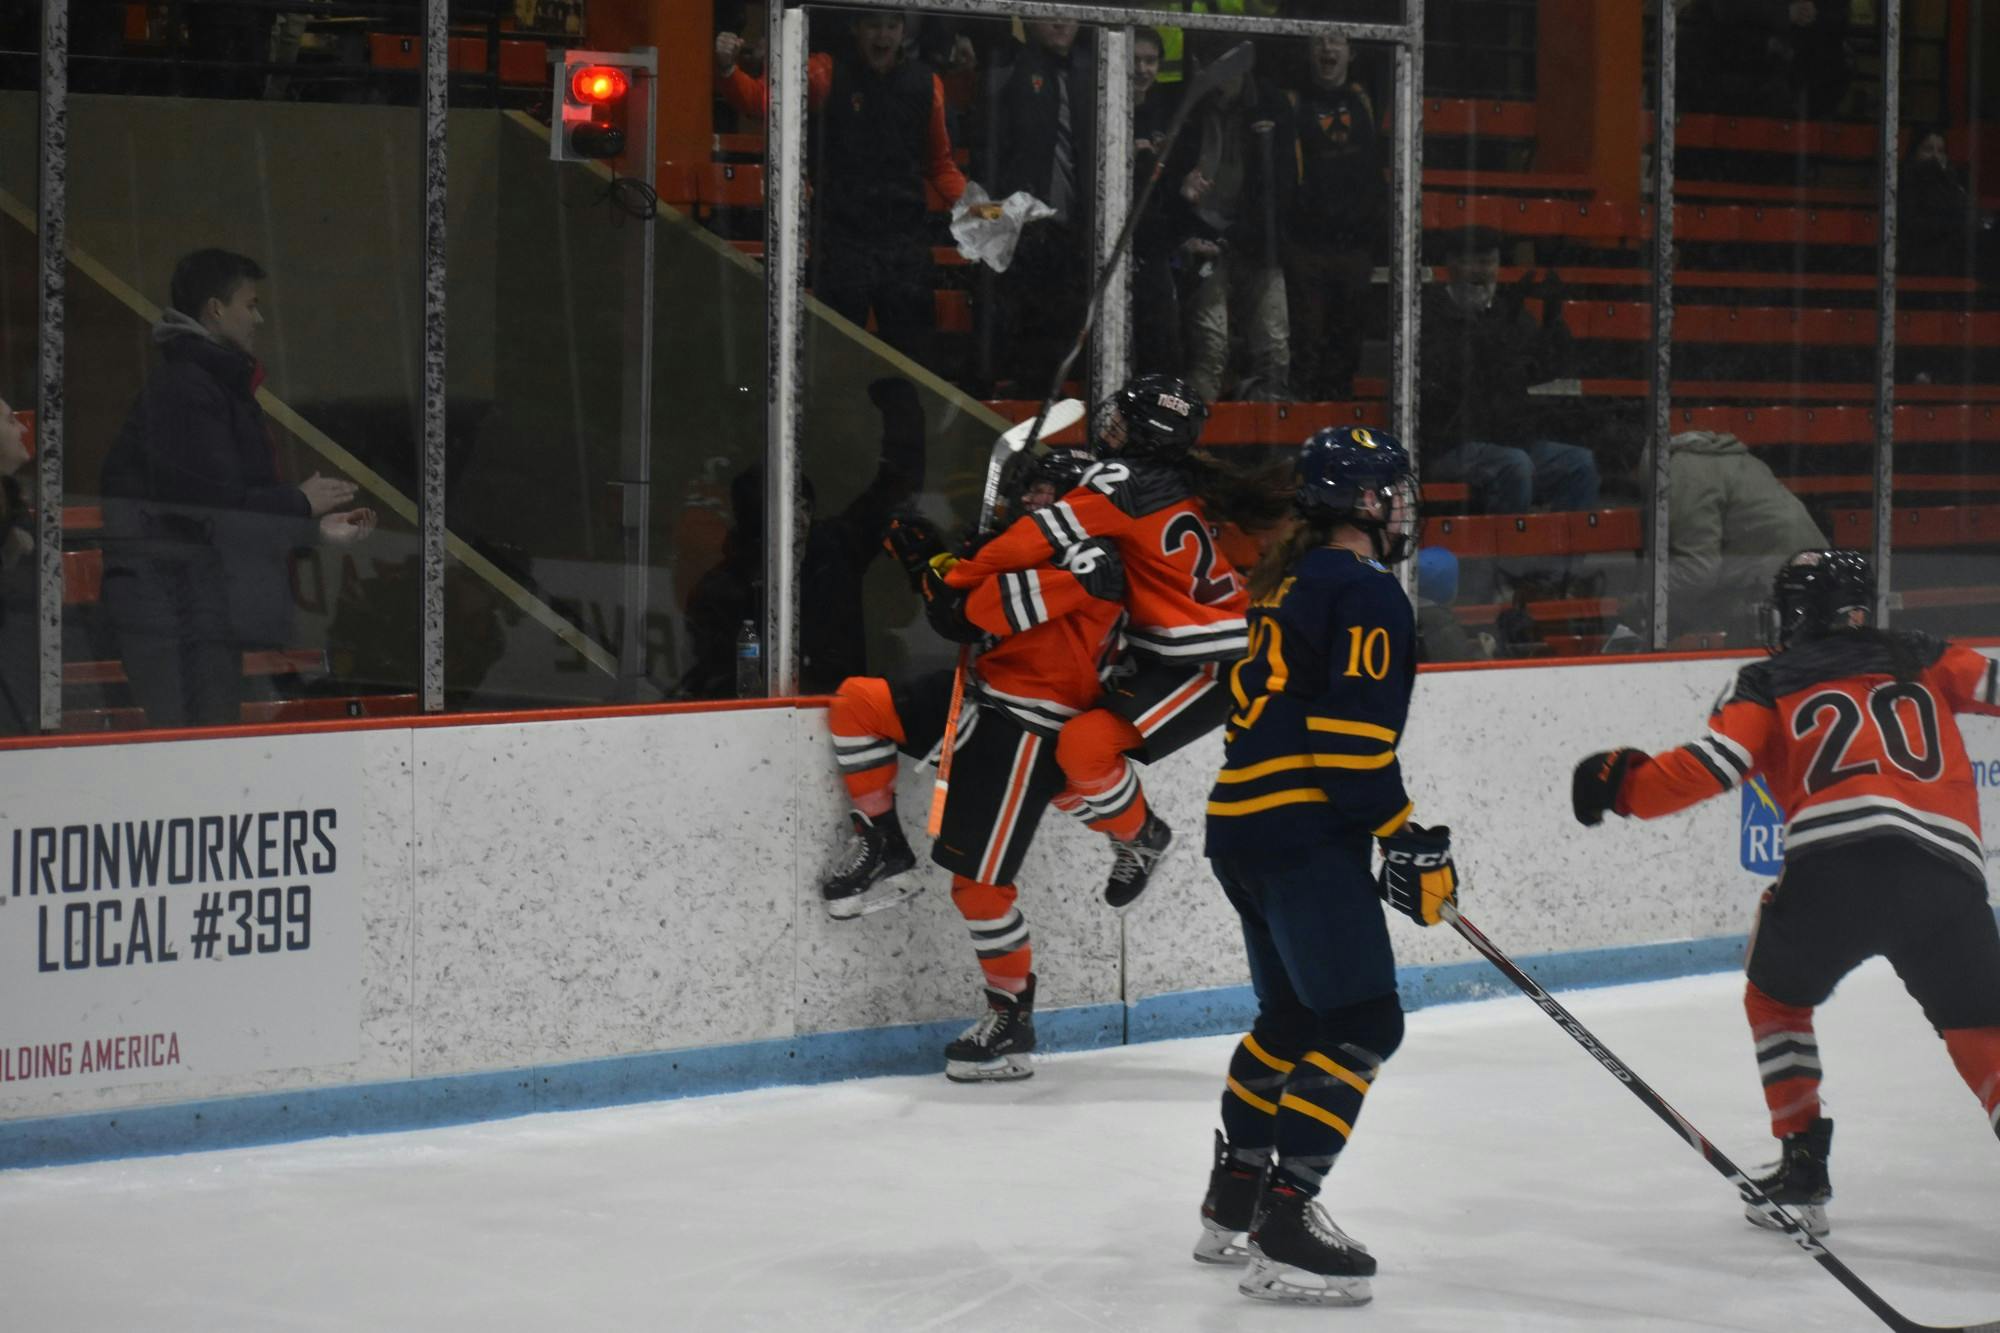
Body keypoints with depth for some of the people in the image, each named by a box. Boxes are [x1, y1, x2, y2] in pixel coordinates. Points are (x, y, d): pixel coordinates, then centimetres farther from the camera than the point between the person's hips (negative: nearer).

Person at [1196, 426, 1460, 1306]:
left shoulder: (1292, 580, 19)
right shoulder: (1365, 592, -11)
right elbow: (1354, 736, -19)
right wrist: (1407, 845, -15)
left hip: (1243, 823, 10)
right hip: (1301, 836, -10)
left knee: (1292, 1014, 23)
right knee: (1360, 1025, -11)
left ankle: (1232, 1206, 30)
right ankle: (1283, 1232, -17)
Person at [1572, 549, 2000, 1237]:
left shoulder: (1771, 684, 18)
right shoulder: (1921, 659, 26)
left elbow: (1714, 765, 5)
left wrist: (1621, 782, 17)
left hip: (1835, 861, -1)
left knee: (1777, 996, 27)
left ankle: (1802, 1168, 21)